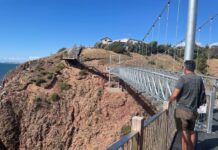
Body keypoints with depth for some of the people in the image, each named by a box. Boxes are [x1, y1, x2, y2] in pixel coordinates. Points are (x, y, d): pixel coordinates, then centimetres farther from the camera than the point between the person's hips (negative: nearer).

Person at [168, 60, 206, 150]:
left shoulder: (183, 78, -15)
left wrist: (169, 100, -2)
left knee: (184, 133, 3)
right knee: (191, 131, 21)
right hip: (193, 111, 6)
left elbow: (174, 95, -20)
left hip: (182, 110, -6)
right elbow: (203, 99, 8)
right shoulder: (199, 79, 3)